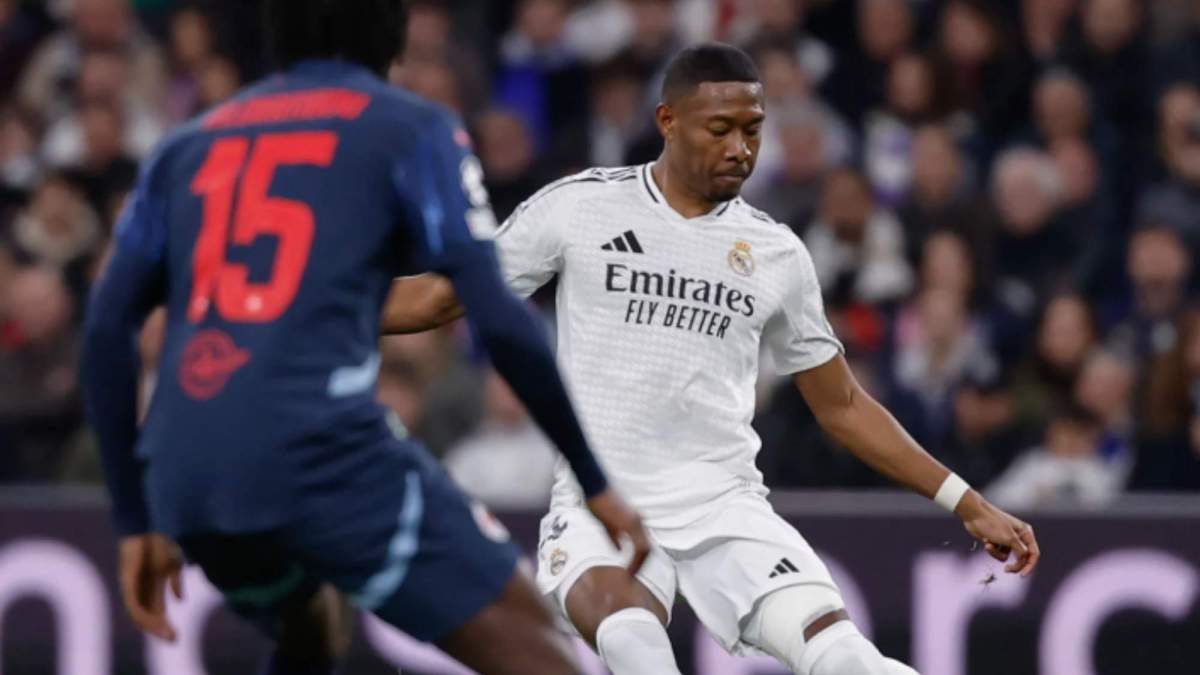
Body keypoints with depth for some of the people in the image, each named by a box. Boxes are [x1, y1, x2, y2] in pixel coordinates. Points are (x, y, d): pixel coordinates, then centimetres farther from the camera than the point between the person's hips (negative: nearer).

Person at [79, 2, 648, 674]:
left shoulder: (189, 145, 23)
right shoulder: (411, 128, 9)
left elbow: (107, 329, 16)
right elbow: (499, 320, -1)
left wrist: (137, 521, 20)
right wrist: (596, 483, 5)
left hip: (184, 477, 6)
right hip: (322, 447, -6)